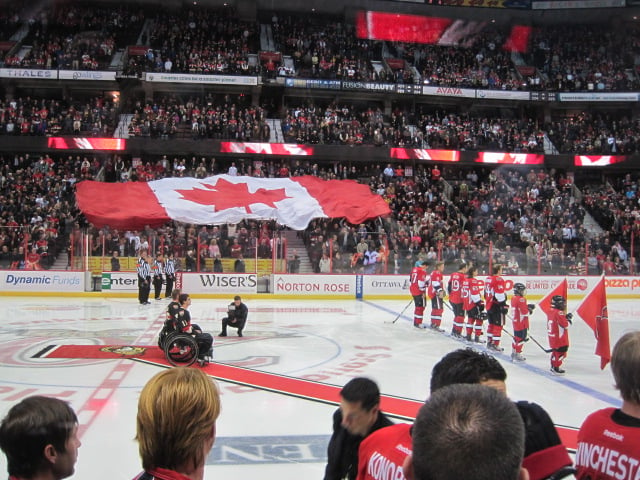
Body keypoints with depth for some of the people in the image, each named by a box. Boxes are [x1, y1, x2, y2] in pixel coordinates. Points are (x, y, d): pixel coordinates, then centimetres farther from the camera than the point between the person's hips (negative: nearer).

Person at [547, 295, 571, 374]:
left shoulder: (550, 311, 7)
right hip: (559, 338, -10)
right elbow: (565, 325, -19)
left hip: (552, 337, 10)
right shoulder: (559, 313, -21)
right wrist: (568, 319, -2)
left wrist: (565, 317, 9)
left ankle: (553, 366, 31)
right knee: (561, 352, -3)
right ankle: (556, 369, -1)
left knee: (555, 351, 21)